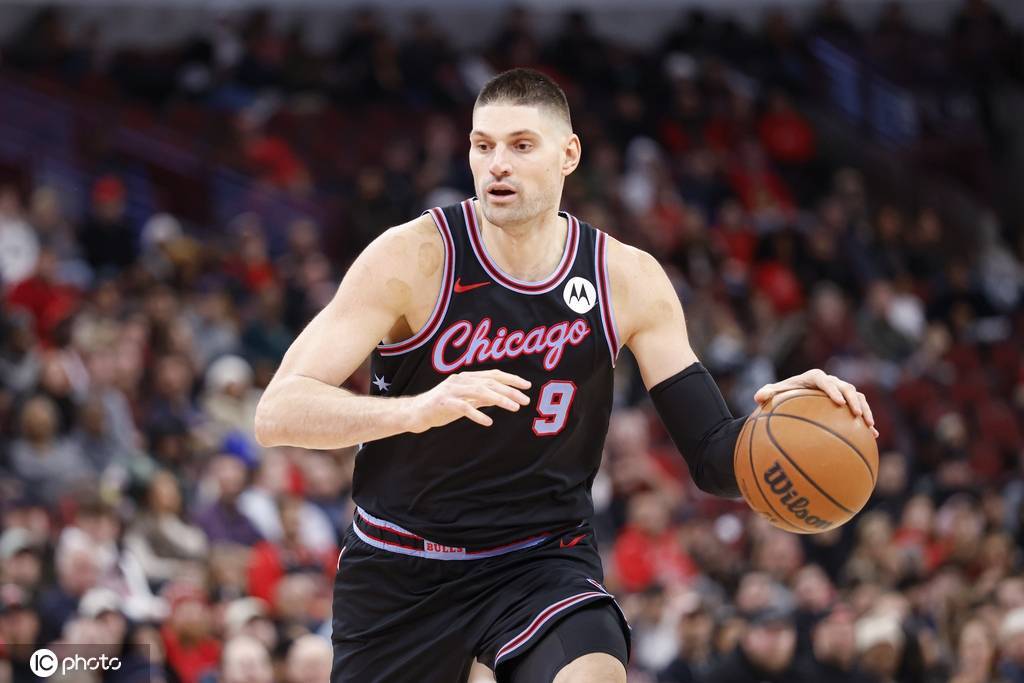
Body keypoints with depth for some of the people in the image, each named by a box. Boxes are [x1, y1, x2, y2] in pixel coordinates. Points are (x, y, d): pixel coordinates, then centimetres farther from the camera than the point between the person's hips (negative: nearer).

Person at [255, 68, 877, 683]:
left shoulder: (628, 280, -6)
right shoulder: (414, 256, -15)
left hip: (542, 560, 0)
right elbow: (277, 413, -23)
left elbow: (713, 457, -4)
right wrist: (414, 409, -41)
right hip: (401, 566, 0)